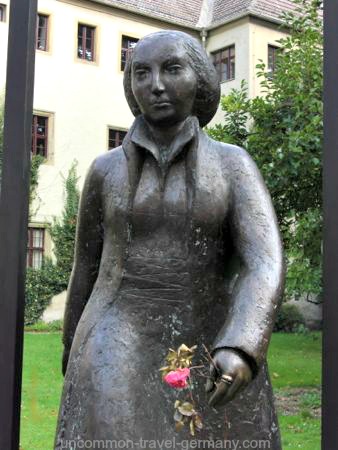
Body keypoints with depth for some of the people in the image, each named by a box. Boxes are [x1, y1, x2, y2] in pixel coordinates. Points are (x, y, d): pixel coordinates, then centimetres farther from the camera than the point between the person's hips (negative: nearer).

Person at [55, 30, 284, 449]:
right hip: (122, 352, -1)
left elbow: (265, 264, -12)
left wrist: (240, 351, -31)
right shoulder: (106, 170, 6)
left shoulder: (234, 164, 2)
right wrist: (73, 352, 22)